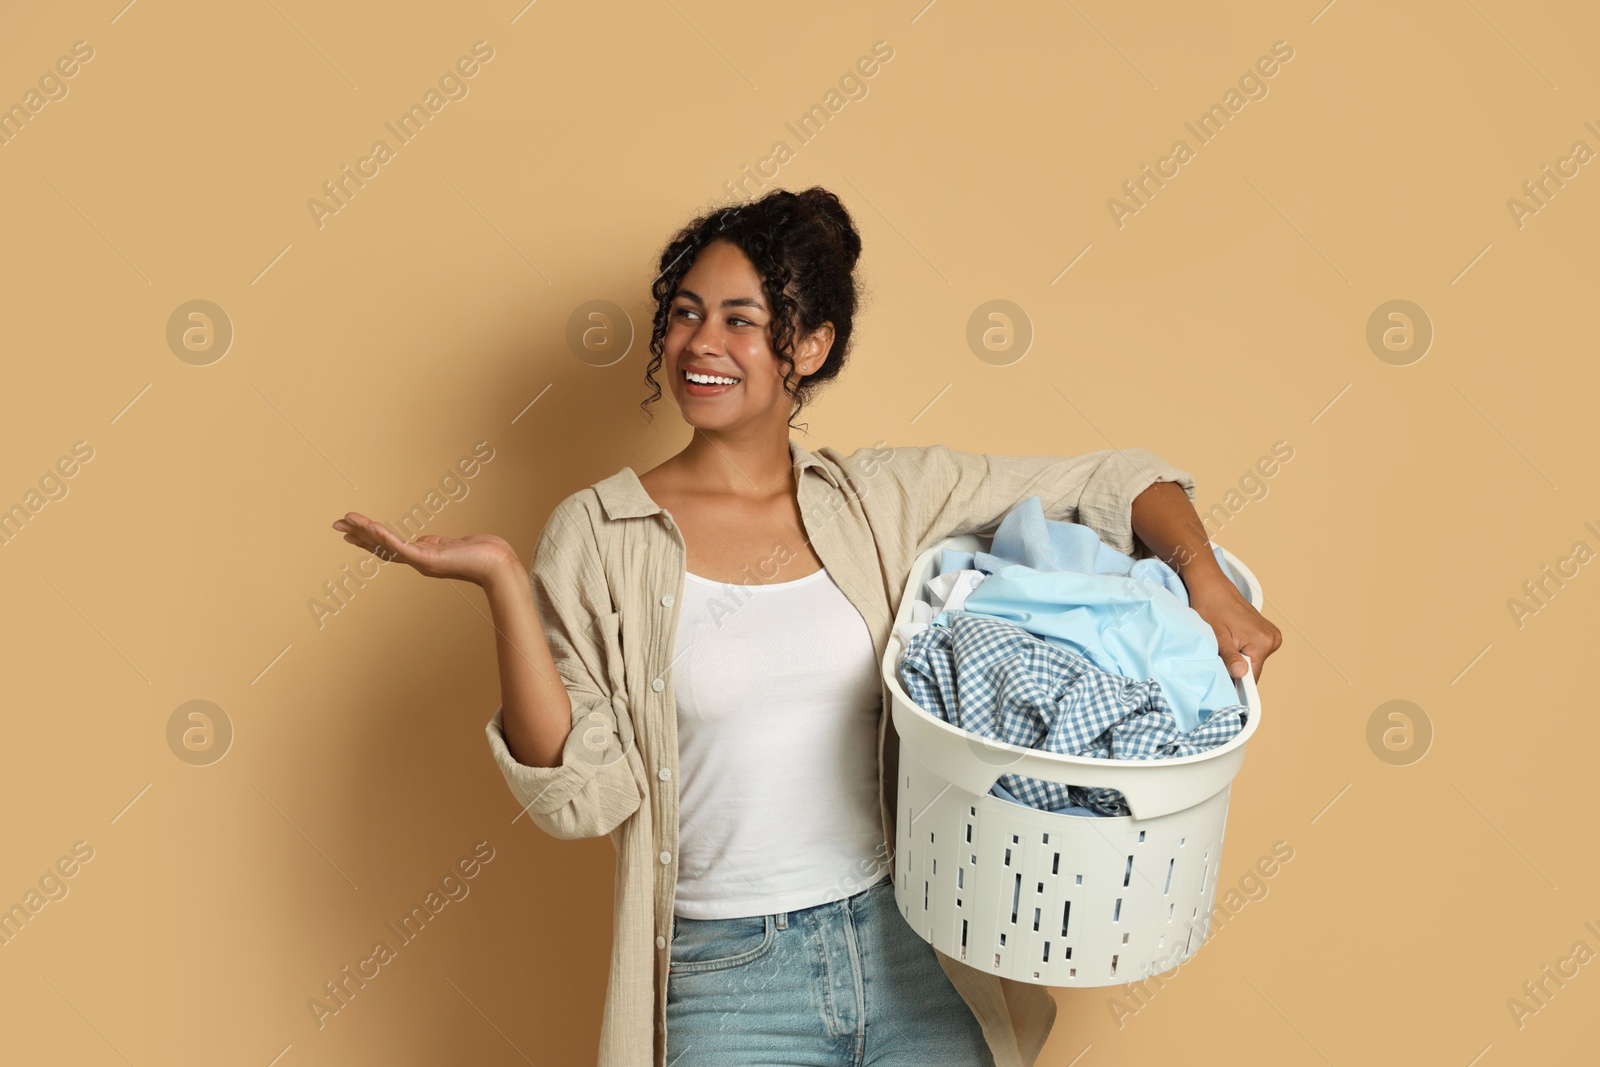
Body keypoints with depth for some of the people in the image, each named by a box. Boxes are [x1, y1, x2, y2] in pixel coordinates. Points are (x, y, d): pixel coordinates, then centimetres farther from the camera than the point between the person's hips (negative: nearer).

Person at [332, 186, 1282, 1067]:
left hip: (911, 957, 2)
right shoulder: (599, 536, -6)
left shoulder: (887, 498, -1)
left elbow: (1114, 483, 2)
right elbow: (579, 793, -11)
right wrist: (504, 585, -19)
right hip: (725, 983, -1)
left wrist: (1205, 578, -16)